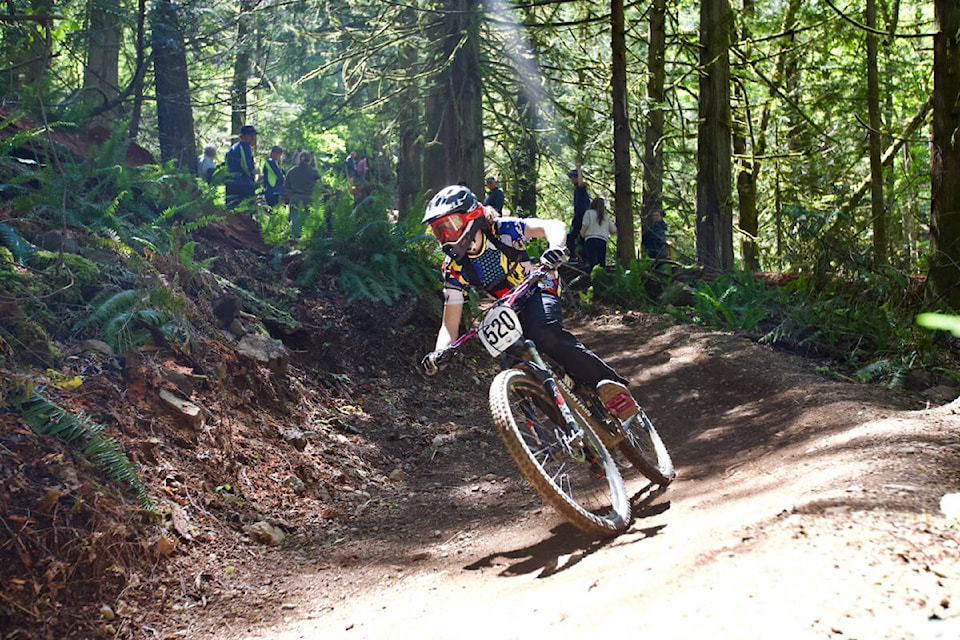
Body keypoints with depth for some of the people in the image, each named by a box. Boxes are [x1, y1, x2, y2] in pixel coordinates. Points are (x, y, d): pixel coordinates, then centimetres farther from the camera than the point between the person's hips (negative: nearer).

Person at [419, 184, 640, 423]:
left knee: (543, 331, -36)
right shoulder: (455, 268, -14)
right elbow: (450, 325, -14)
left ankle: (610, 383, -33)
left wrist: (556, 248, -53)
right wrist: (438, 354, -35)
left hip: (538, 292, -5)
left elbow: (553, 225, -30)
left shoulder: (501, 229, -21)